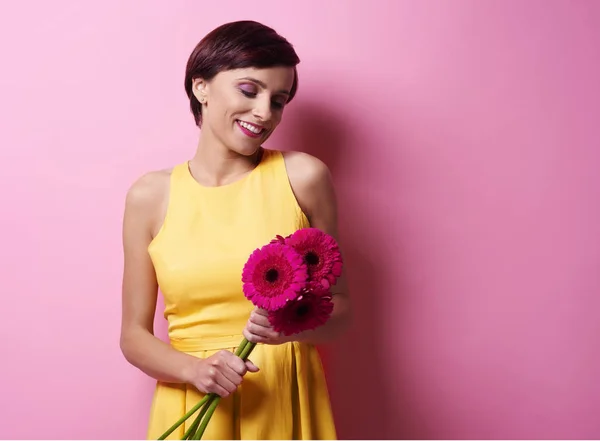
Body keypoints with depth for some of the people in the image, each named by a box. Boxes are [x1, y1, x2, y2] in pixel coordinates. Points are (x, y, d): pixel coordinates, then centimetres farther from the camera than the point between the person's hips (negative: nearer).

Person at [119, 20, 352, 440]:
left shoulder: (303, 177, -7)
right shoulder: (150, 196, -4)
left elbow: (339, 308, 1)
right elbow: (134, 335, 1)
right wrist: (194, 369, -16)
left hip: (287, 404, 0)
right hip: (193, 407, 0)